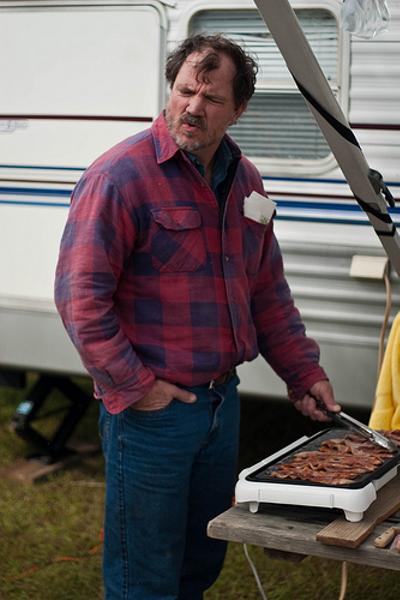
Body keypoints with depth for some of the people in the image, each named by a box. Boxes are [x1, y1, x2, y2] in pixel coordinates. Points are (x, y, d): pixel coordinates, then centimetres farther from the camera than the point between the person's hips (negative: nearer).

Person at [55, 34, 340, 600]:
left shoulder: (244, 180, 8)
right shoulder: (120, 175, -15)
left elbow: (267, 291, 18)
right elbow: (79, 295, -18)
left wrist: (303, 370, 13)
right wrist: (132, 386, -18)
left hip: (222, 400, 7)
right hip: (150, 408, -7)